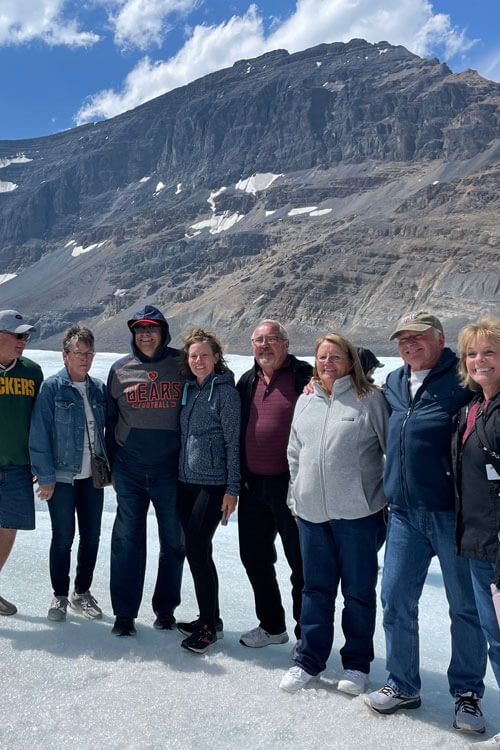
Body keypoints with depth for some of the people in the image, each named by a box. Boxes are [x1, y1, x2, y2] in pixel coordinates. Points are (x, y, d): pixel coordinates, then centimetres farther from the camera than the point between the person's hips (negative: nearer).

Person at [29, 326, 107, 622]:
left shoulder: (100, 388, 4)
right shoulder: (52, 388, -10)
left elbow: (109, 430, 10)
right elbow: (39, 435, -12)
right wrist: (45, 477, -13)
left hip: (93, 477, 4)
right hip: (62, 477, -4)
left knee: (92, 536, 11)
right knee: (63, 538, 5)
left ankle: (82, 592, 29)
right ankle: (60, 596, 23)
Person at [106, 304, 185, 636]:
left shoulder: (181, 365, -1)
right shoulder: (120, 369, 4)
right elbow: (111, 419, 12)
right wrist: (110, 463, 11)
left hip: (170, 468, -1)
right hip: (129, 469, 1)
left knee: (174, 541, 8)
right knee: (128, 540, 4)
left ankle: (166, 608, 25)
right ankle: (124, 613, 16)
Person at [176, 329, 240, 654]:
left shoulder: (225, 391, -9)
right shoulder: (188, 388, 11)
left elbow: (234, 443, -10)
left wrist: (232, 489, -11)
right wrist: (179, 473, 15)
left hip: (213, 483, -7)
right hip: (185, 480, 7)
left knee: (197, 548, -7)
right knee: (194, 549, 11)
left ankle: (211, 624, 8)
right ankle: (208, 618, 24)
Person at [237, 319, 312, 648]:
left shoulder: (304, 376, -9)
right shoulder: (248, 381, 11)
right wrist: (238, 477, 14)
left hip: (290, 484, -7)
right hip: (253, 485, 7)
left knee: (301, 563, 4)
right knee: (254, 558, 17)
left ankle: (307, 634, 21)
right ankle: (272, 626, 36)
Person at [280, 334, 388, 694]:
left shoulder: (370, 399, -5)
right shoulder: (305, 401, 10)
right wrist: (296, 495, 16)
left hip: (358, 512, -4)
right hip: (311, 512, 5)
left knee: (359, 590, 9)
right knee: (316, 589, 14)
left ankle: (357, 664, 26)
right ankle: (309, 660, 27)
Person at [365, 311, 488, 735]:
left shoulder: (462, 380, -10)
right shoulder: (393, 384, 10)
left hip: (453, 514, -5)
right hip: (405, 514, 6)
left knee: (465, 606, 9)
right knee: (395, 600, 9)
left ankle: (468, 693, 28)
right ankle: (403, 686, 28)